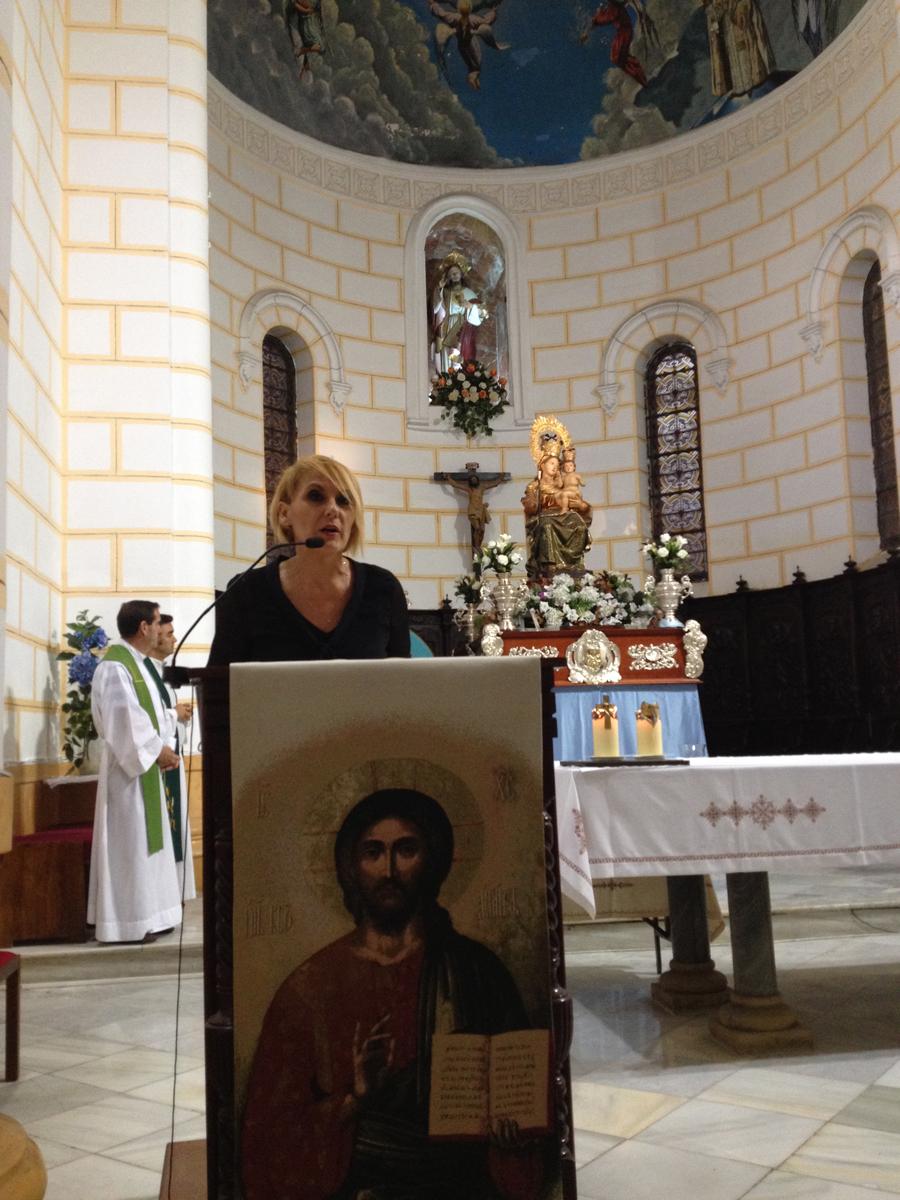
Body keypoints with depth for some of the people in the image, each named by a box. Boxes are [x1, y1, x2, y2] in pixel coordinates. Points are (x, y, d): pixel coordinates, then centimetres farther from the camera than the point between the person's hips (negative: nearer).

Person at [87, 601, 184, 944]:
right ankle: (128, 922, 2)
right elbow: (123, 719, -23)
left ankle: (144, 915, 20)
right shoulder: (115, 665, -16)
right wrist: (157, 750, -17)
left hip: (144, 764, 10)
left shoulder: (136, 664, 15)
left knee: (145, 841, 13)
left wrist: (162, 749, 4)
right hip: (128, 766, -10)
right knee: (129, 843, -4)